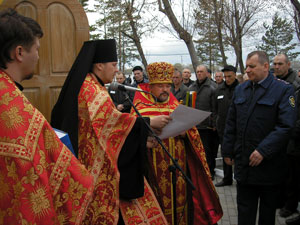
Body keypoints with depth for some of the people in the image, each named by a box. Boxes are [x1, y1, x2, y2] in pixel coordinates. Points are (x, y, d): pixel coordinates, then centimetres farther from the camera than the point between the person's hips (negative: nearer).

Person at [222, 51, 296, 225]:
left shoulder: (283, 90, -8)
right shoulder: (240, 90, 9)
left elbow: (286, 125, -17)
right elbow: (231, 124, 13)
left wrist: (263, 151, -22)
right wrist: (228, 151, 10)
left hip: (269, 164, -4)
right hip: (243, 162, 4)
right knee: (245, 210, 11)